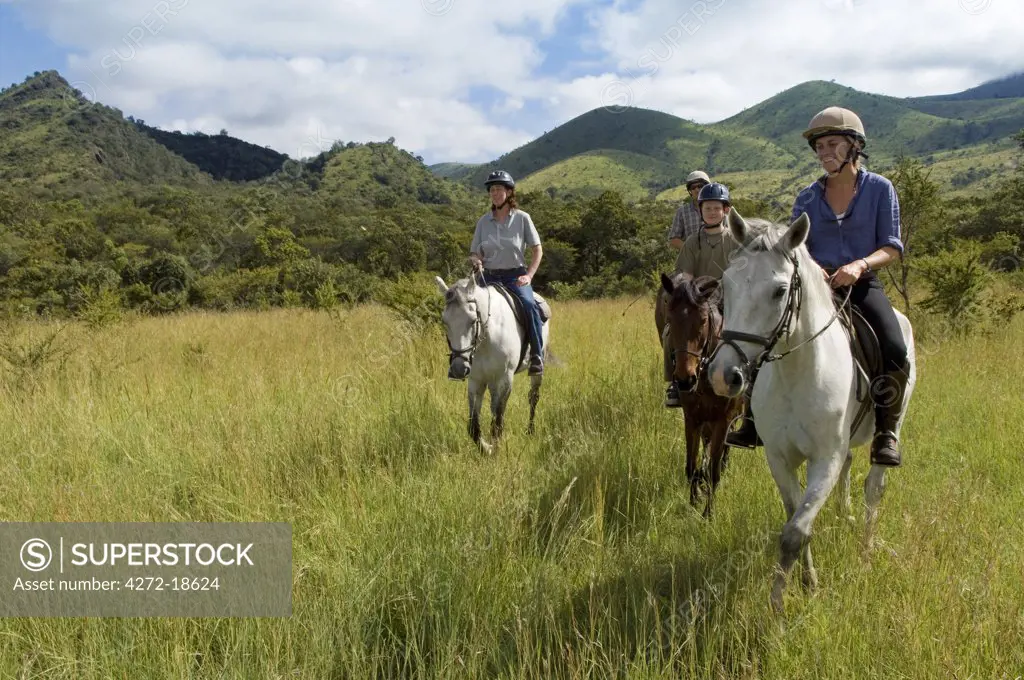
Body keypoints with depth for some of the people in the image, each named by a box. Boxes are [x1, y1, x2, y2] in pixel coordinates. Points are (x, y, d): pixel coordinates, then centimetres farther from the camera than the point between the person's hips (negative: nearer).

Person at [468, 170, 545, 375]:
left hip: (515, 275, -3)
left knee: (529, 304, -31)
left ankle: (537, 356, -24)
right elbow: (474, 252, 13)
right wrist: (476, 261, -11)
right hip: (489, 276, 3)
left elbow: (537, 249, 4)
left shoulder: (522, 218, 2)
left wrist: (529, 275, -8)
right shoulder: (483, 221, 9)